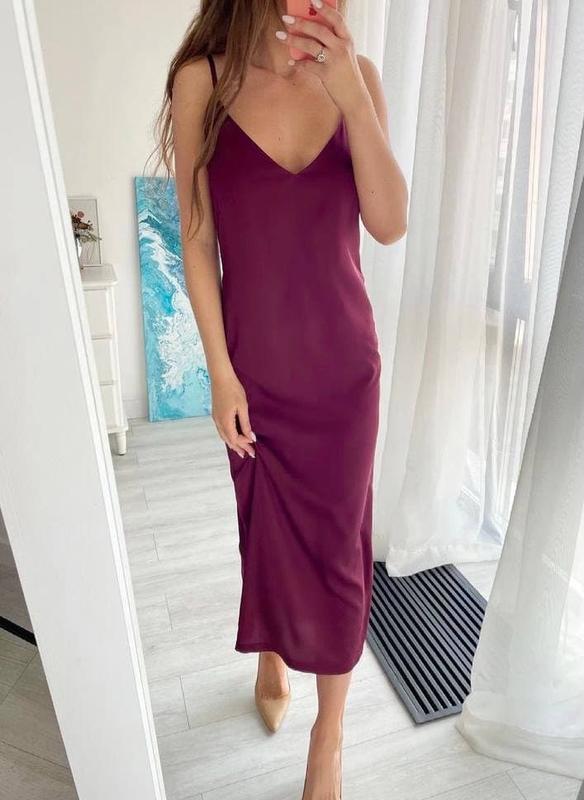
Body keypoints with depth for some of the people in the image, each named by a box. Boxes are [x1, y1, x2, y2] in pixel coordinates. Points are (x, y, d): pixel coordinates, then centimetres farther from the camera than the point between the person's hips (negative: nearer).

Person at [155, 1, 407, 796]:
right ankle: (271, 659, 51)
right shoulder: (204, 79, -4)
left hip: (343, 358, 1)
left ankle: (329, 733, 35)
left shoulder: (356, 74, 2)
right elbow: (197, 241, -5)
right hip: (256, 360, -1)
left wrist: (353, 97, -18)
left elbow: (390, 224, -7)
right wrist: (220, 372, -7)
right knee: (267, 531, 17)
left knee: (337, 544, 10)